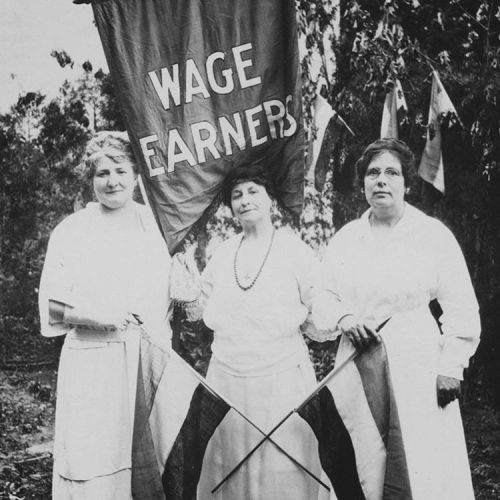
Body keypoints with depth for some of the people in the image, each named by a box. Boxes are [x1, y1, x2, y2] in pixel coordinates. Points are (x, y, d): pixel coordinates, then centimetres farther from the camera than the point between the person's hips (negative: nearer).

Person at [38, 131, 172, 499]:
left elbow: (171, 288, 16)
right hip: (94, 362, -3)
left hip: (150, 358, 3)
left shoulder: (154, 223, 8)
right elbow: (51, 303, -2)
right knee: (94, 464, -1)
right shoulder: (72, 231, 0)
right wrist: (94, 315, -18)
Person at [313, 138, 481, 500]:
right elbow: (323, 297, 12)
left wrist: (451, 366, -7)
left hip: (419, 367, -3)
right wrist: (343, 318, -8)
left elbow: (461, 308, -2)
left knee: (423, 468, -3)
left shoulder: (434, 234, -1)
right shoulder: (345, 237, 9)